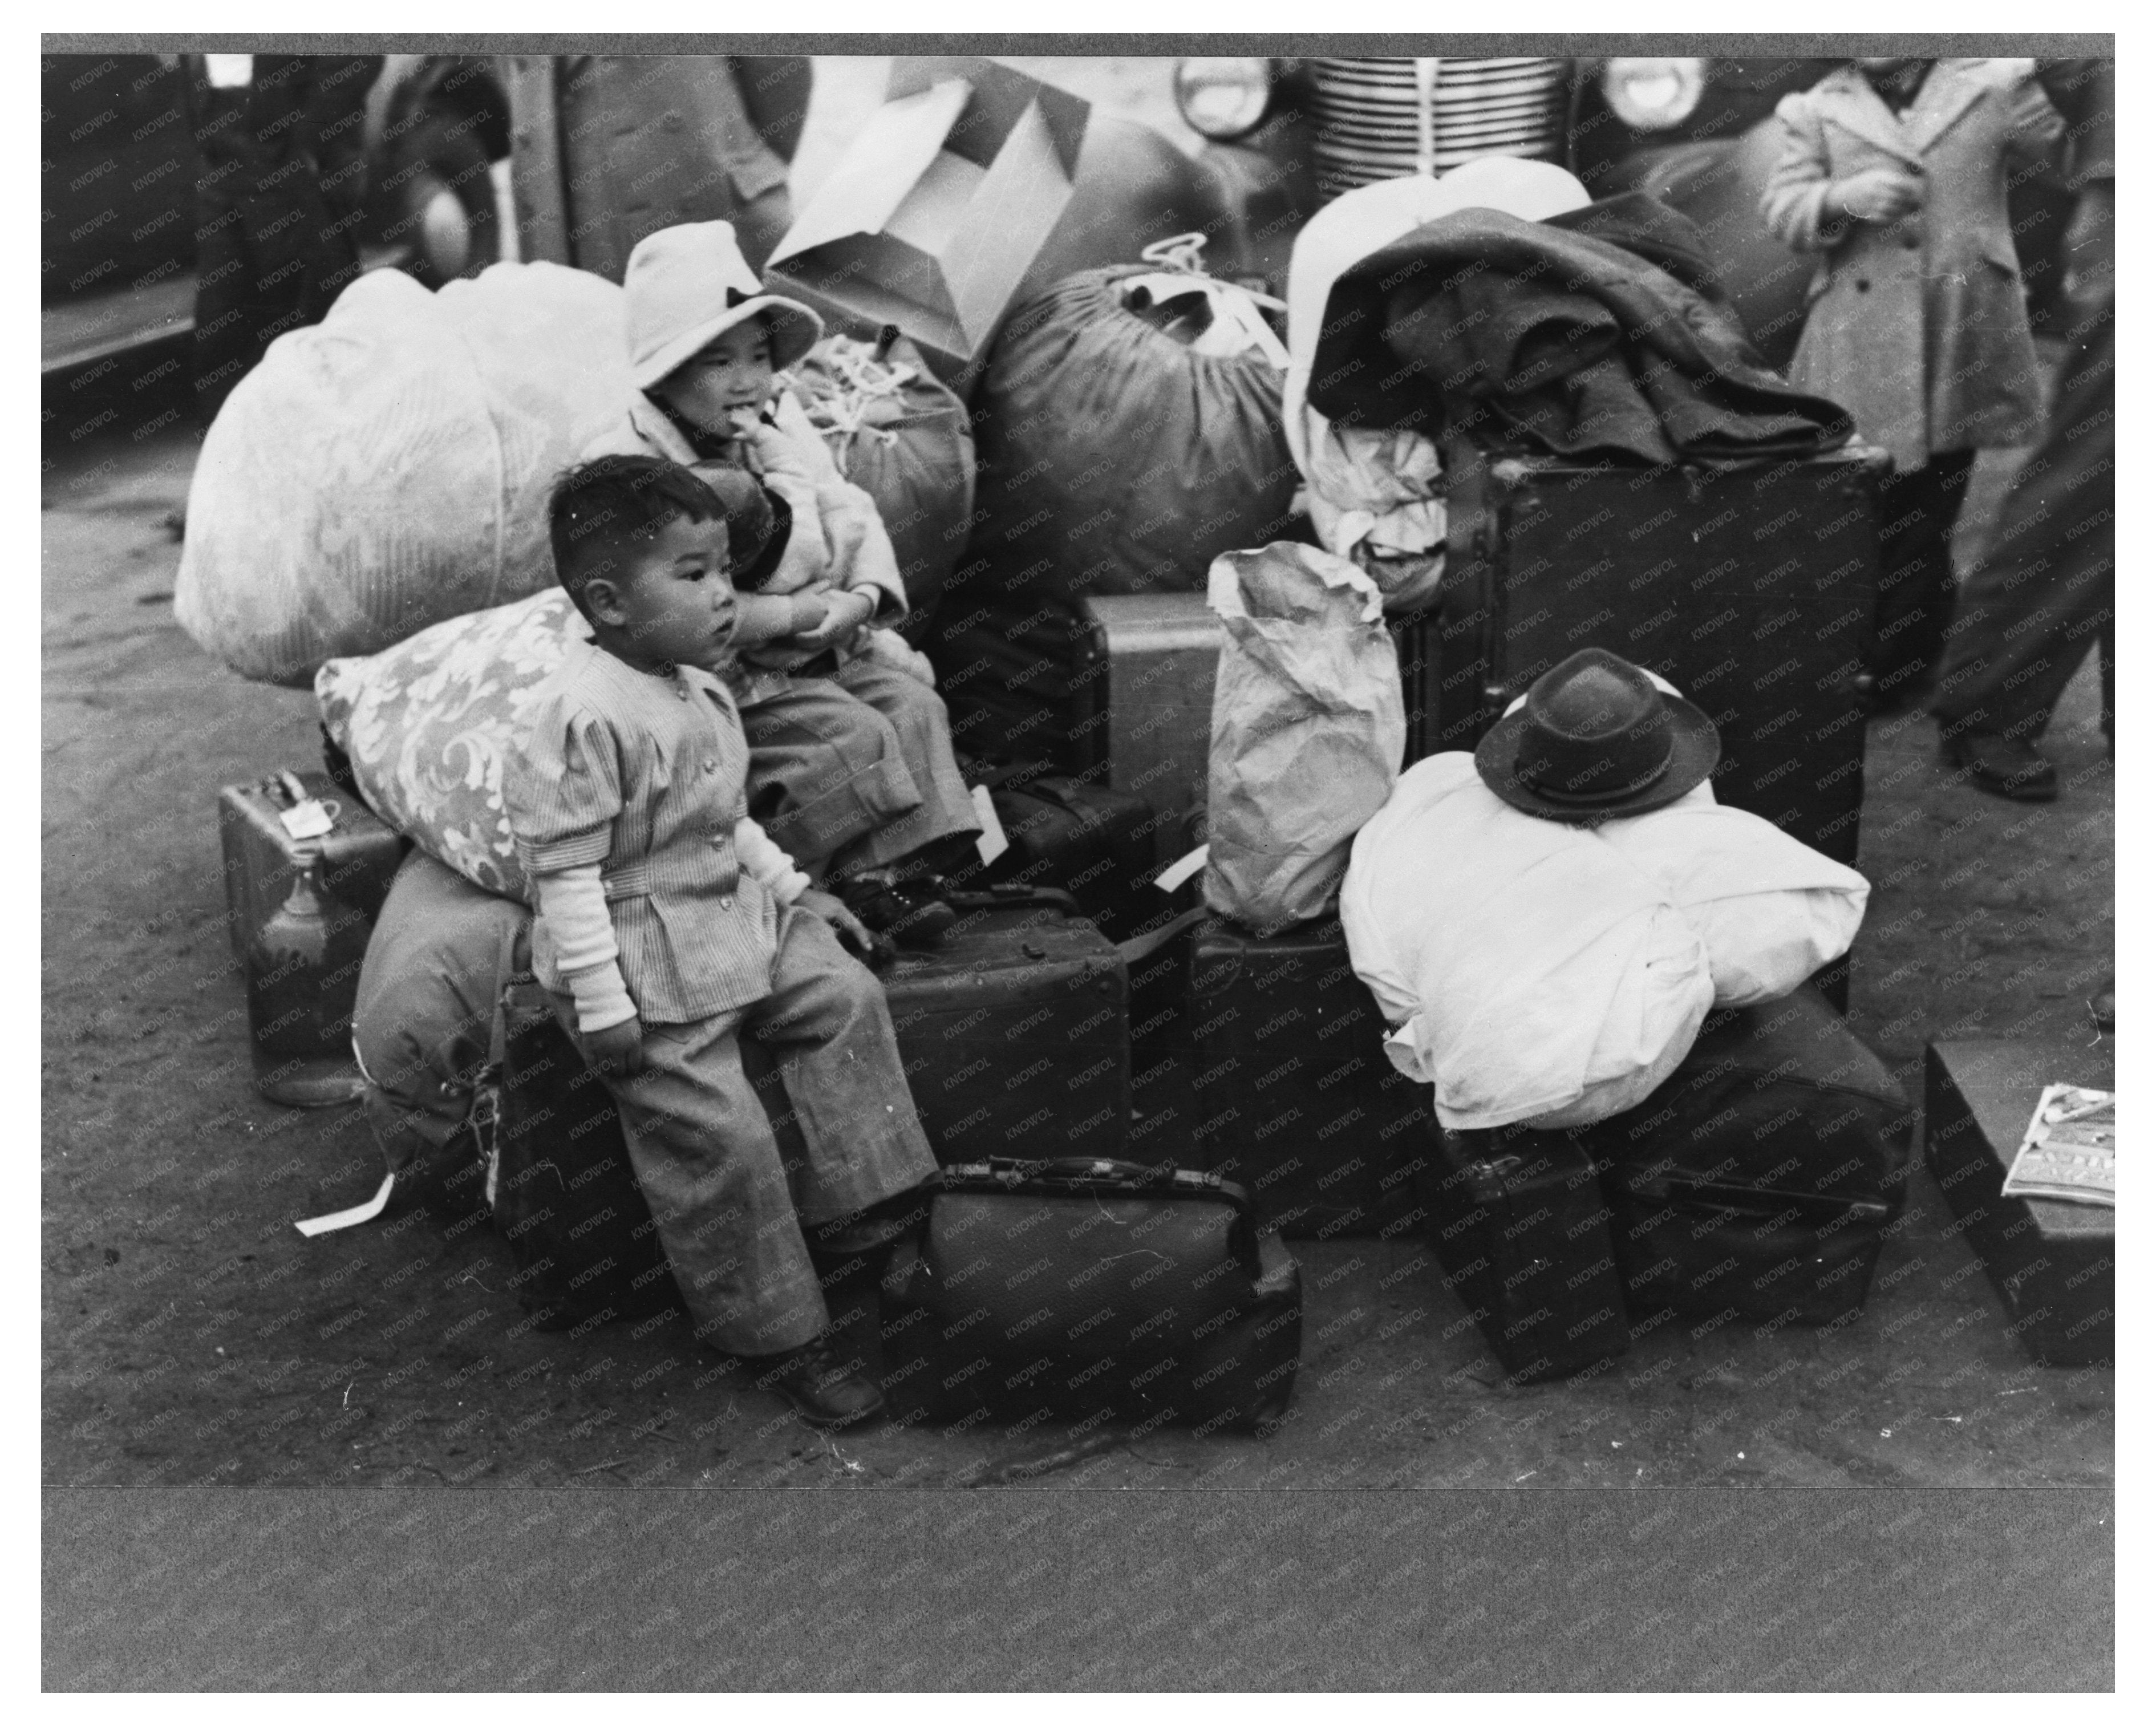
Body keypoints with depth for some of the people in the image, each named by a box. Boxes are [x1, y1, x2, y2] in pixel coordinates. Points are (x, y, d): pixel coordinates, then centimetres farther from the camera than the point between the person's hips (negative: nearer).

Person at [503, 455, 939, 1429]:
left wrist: (789, 887, 17)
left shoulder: (698, 689, 6)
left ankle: (848, 1208, 17)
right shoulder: (586, 716, -23)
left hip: (732, 919, 9)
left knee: (845, 995, 7)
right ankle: (777, 1340, 7)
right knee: (718, 1138, -7)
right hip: (644, 959, -9)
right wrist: (601, 1003, -23)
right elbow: (564, 868, -22)